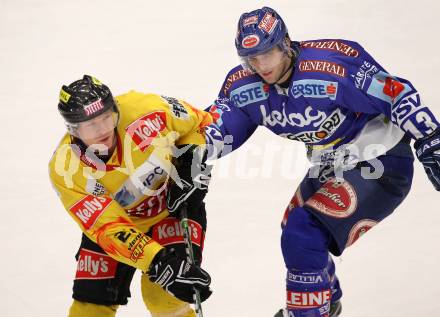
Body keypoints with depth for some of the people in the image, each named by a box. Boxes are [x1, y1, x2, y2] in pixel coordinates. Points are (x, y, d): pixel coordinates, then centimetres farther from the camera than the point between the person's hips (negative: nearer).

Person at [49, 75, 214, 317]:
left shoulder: (145, 109, -29)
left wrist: (192, 167, -20)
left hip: (173, 207, -1)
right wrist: (160, 264, -43)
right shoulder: (65, 171, -28)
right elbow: (109, 227, -32)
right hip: (112, 218, 1)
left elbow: (199, 122, -8)